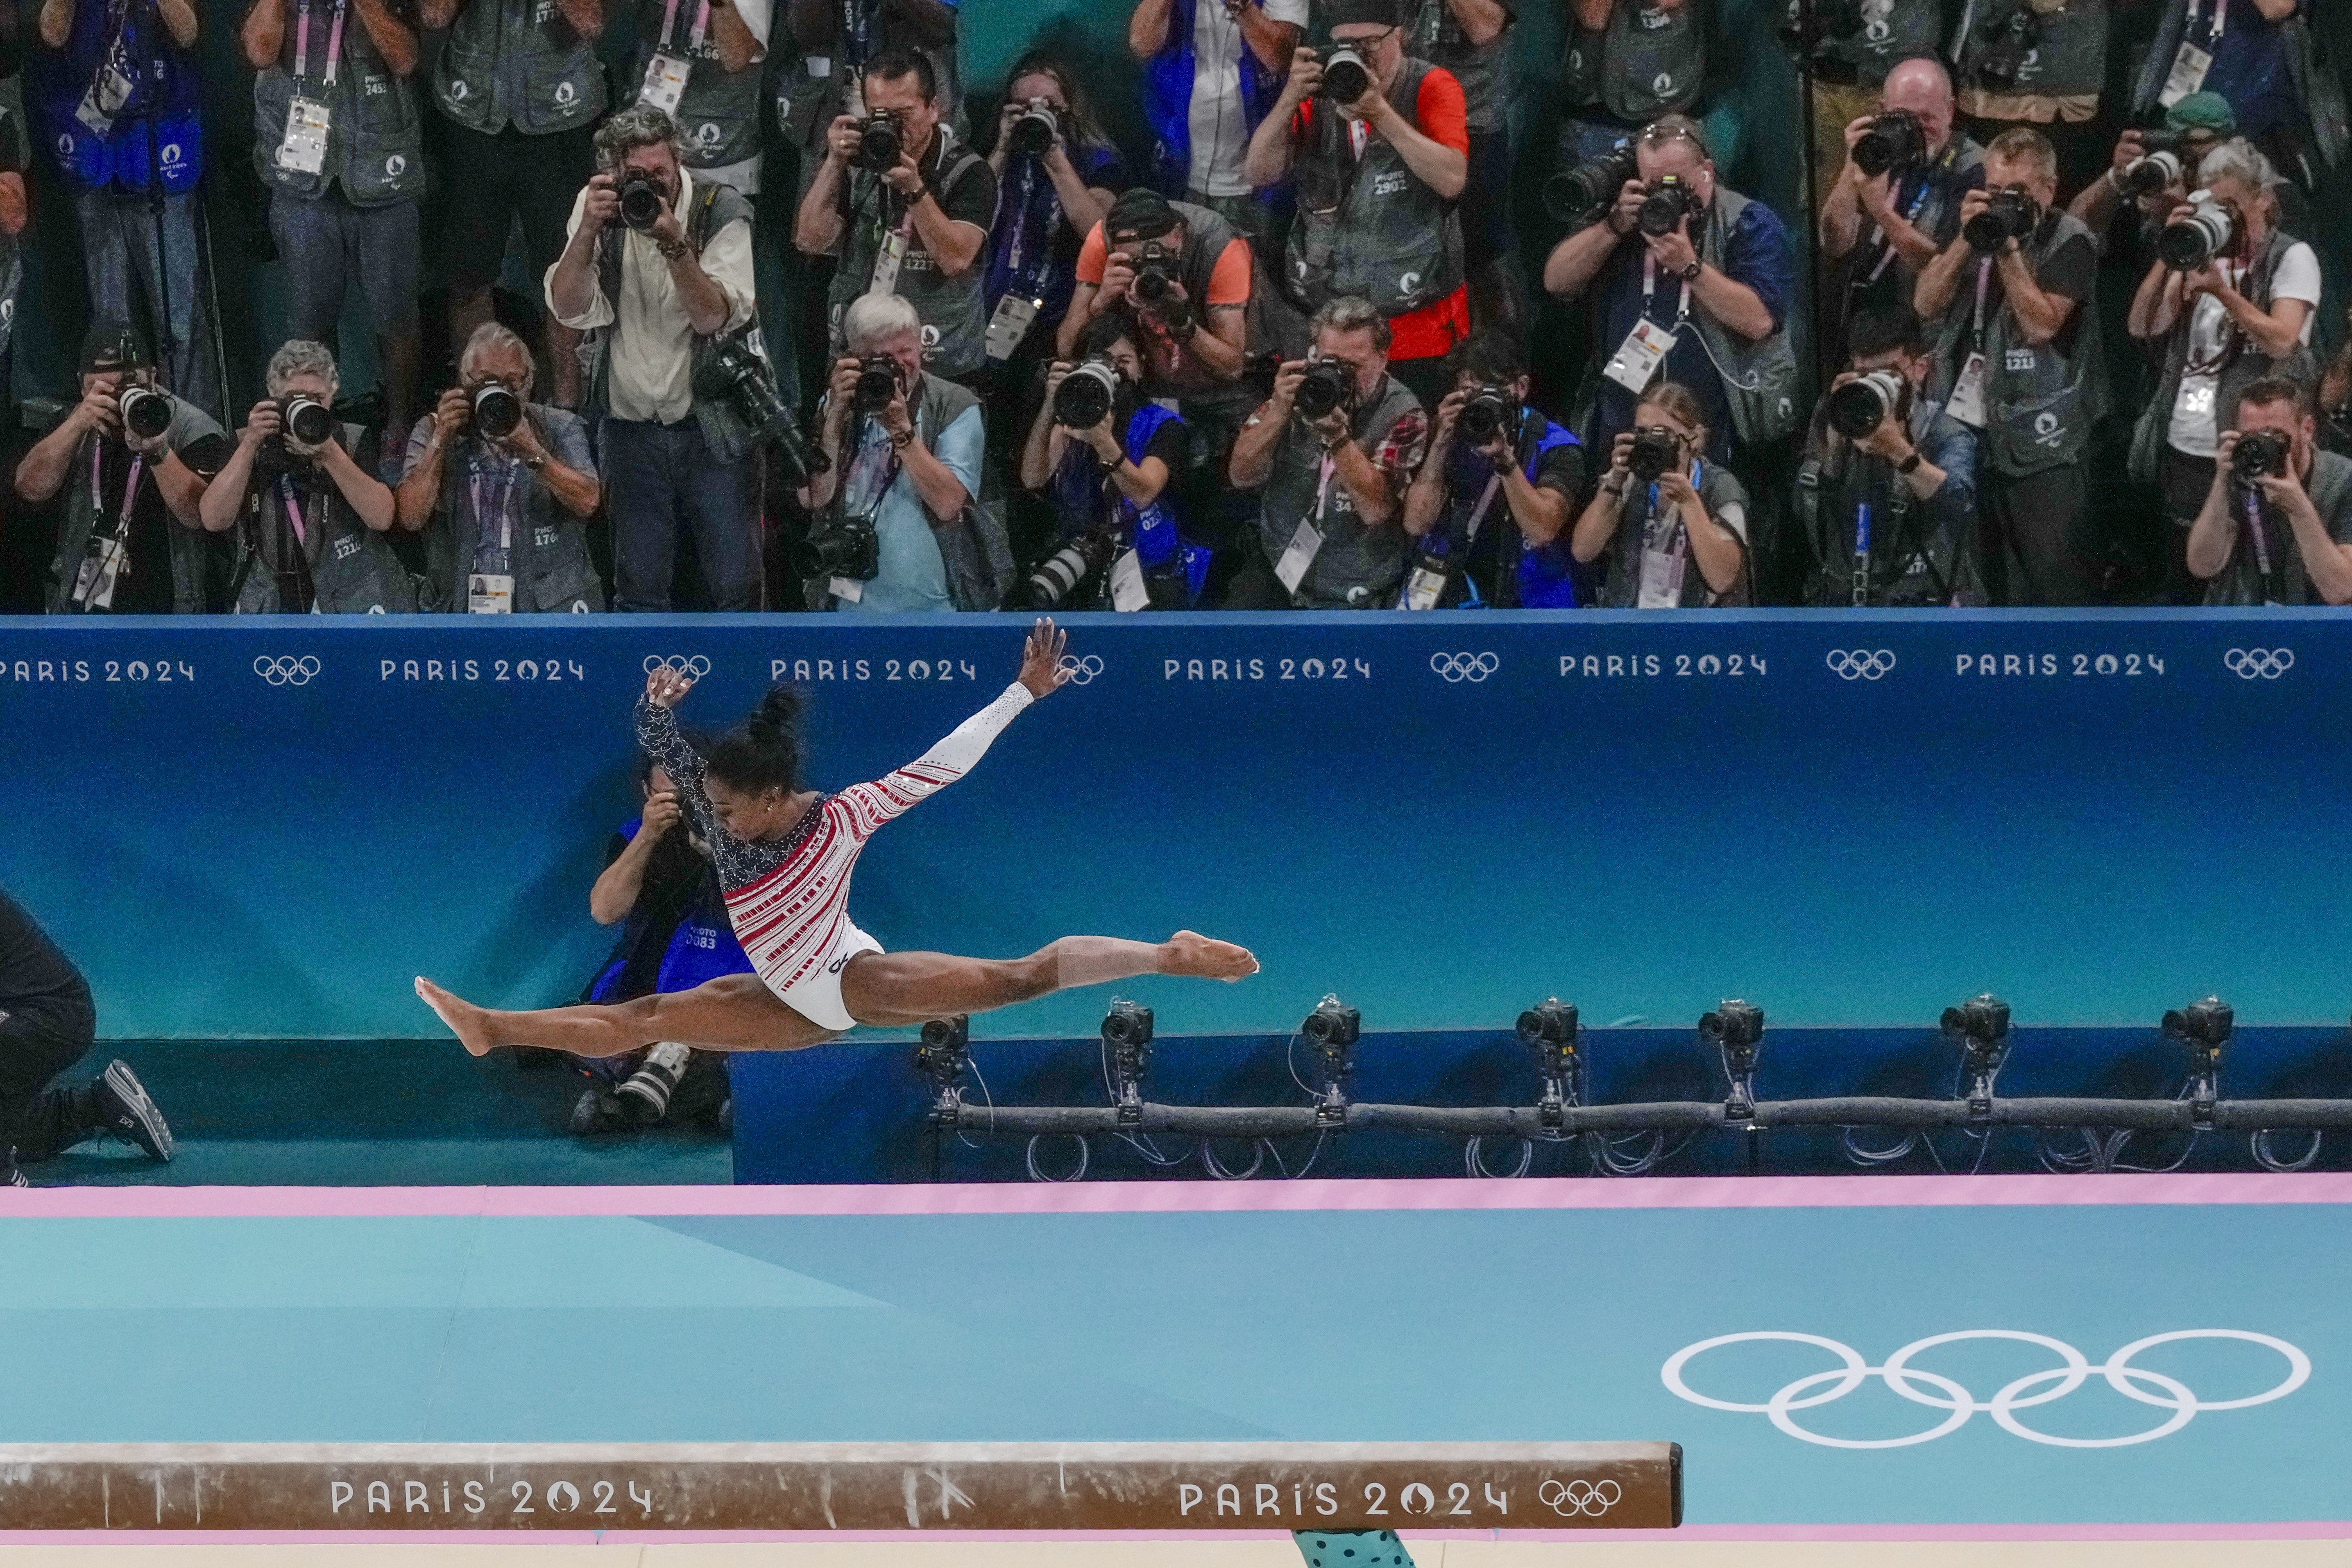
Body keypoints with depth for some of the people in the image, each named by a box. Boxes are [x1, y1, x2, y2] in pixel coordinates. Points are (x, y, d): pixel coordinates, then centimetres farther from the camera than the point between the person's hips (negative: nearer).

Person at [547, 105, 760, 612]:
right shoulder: (600, 206, -1)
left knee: (736, 588, 1)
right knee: (639, 587, 9)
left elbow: (713, 317, -17)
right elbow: (569, 310, -9)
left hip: (713, 427, -2)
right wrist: (589, 230, -22)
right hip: (631, 429, 2)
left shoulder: (723, 210, -9)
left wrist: (673, 242, -29)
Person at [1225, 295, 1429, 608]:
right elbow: (1242, 477, -4)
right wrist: (1279, 412, -19)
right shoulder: (1302, 389, 1)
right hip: (1275, 570, 2)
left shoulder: (1403, 415, -8)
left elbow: (1376, 509, -21)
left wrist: (1337, 435, -31)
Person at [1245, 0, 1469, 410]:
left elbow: (1452, 179, -18)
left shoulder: (1430, 87, -3)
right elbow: (1260, 174, -1)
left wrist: (1380, 113, -22)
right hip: (1323, 312, 3)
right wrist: (1291, 99, -14)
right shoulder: (1320, 93, 8)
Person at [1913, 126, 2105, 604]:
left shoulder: (2069, 242, -5)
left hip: (2042, 443, -6)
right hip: (1968, 430, 6)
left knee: (2058, 587, -8)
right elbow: (1926, 304, 4)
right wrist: (1966, 240, -8)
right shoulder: (1983, 229, 13)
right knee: (1989, 581, 10)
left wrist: (2009, 250, -15)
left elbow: (2040, 324, -16)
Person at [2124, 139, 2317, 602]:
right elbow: (2143, 328, 5)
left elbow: (2281, 341, -14)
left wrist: (2221, 291, -22)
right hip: (2184, 455, 5)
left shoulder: (2292, 257, 0)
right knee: (2183, 588, 10)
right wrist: (2169, 257, -6)